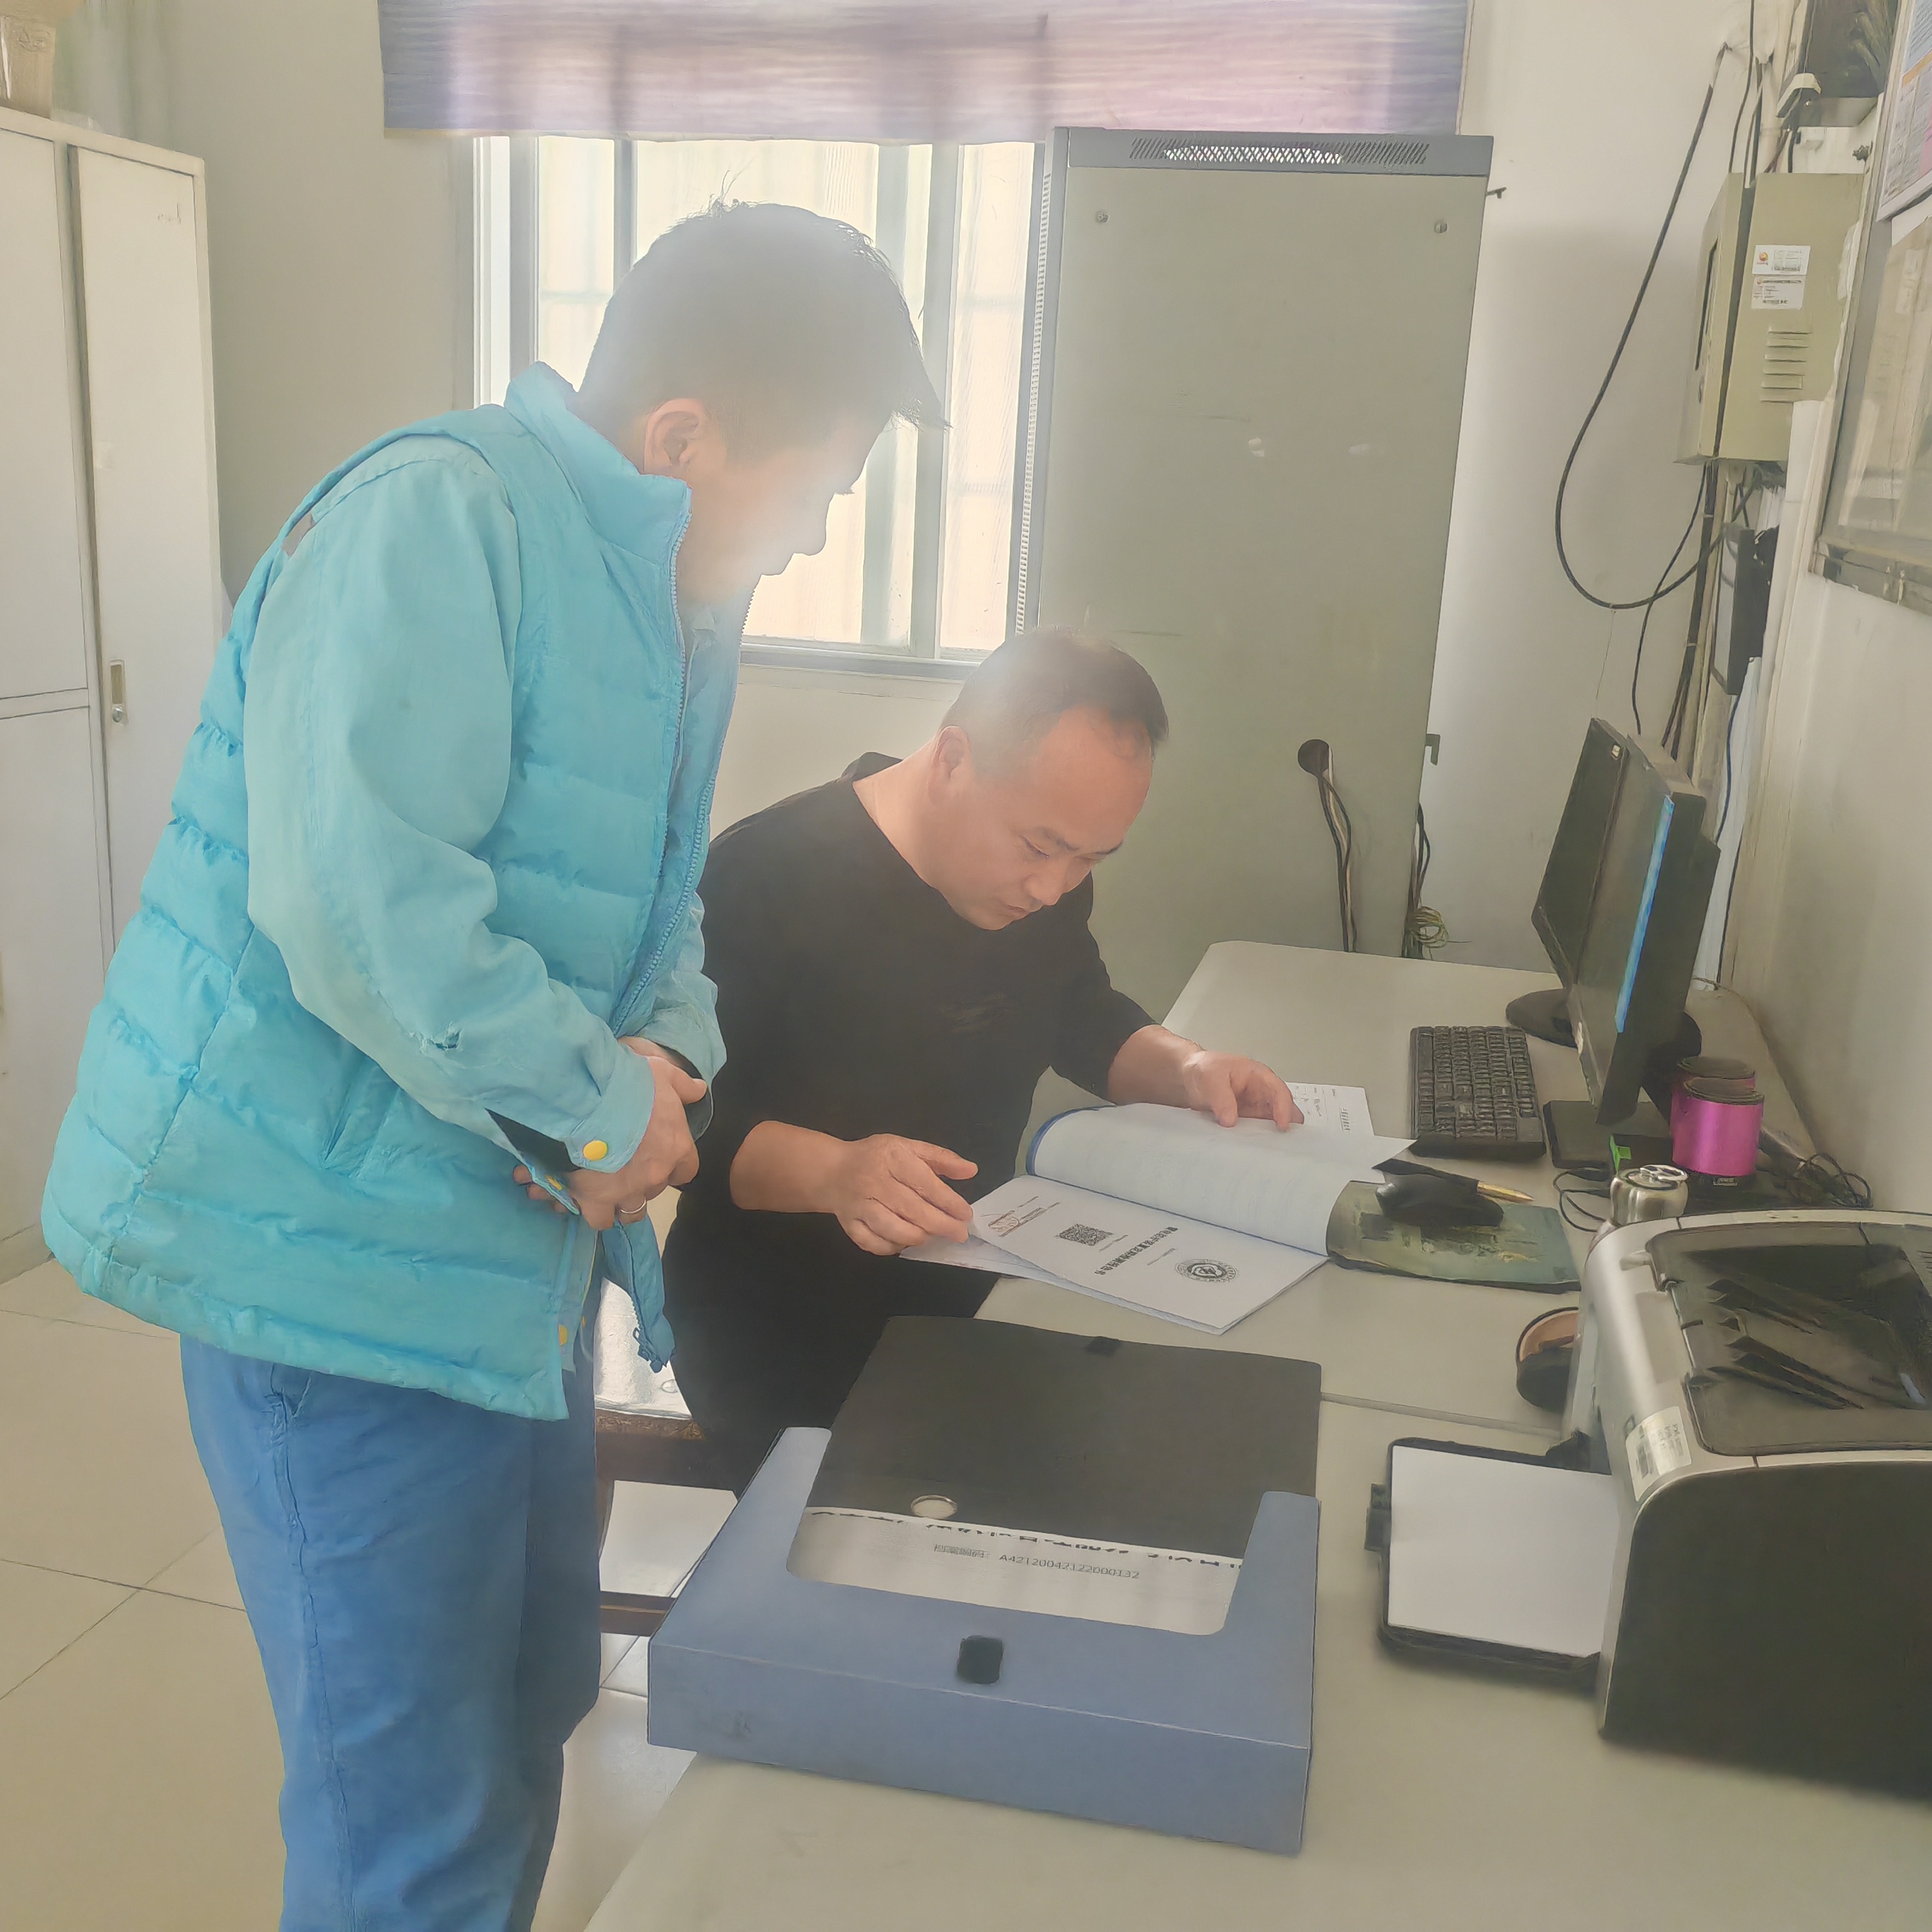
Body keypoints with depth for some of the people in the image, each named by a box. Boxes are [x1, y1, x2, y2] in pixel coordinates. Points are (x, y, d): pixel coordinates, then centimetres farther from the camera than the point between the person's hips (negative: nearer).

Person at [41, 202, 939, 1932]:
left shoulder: (681, 601, 9)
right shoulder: (436, 520, -20)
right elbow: (353, 896, -32)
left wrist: (671, 1048, -6)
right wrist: (599, 1098, -20)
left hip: (518, 1241, 9)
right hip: (339, 1251, -9)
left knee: (532, 1710, 26)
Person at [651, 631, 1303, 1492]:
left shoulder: (1039, 870, 3)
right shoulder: (764, 876, -20)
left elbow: (1082, 1015, 19)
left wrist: (1181, 1067, -2)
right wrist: (830, 1171, -37)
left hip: (965, 1299, 7)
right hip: (779, 1348, -6)